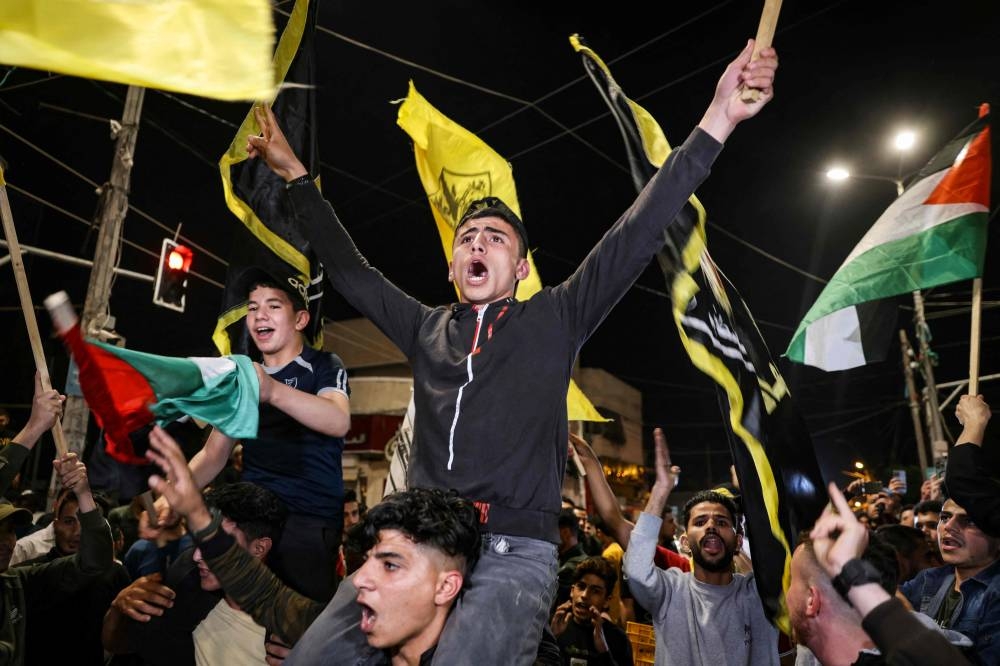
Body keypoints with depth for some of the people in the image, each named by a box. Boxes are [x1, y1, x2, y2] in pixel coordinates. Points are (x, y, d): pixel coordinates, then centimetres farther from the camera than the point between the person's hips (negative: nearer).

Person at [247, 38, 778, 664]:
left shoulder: (554, 319, 8)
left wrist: (717, 120, -5)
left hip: (513, 553, -3)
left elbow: (636, 236, 1)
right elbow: (348, 270, 24)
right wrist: (296, 176, 25)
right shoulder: (427, 329, 17)